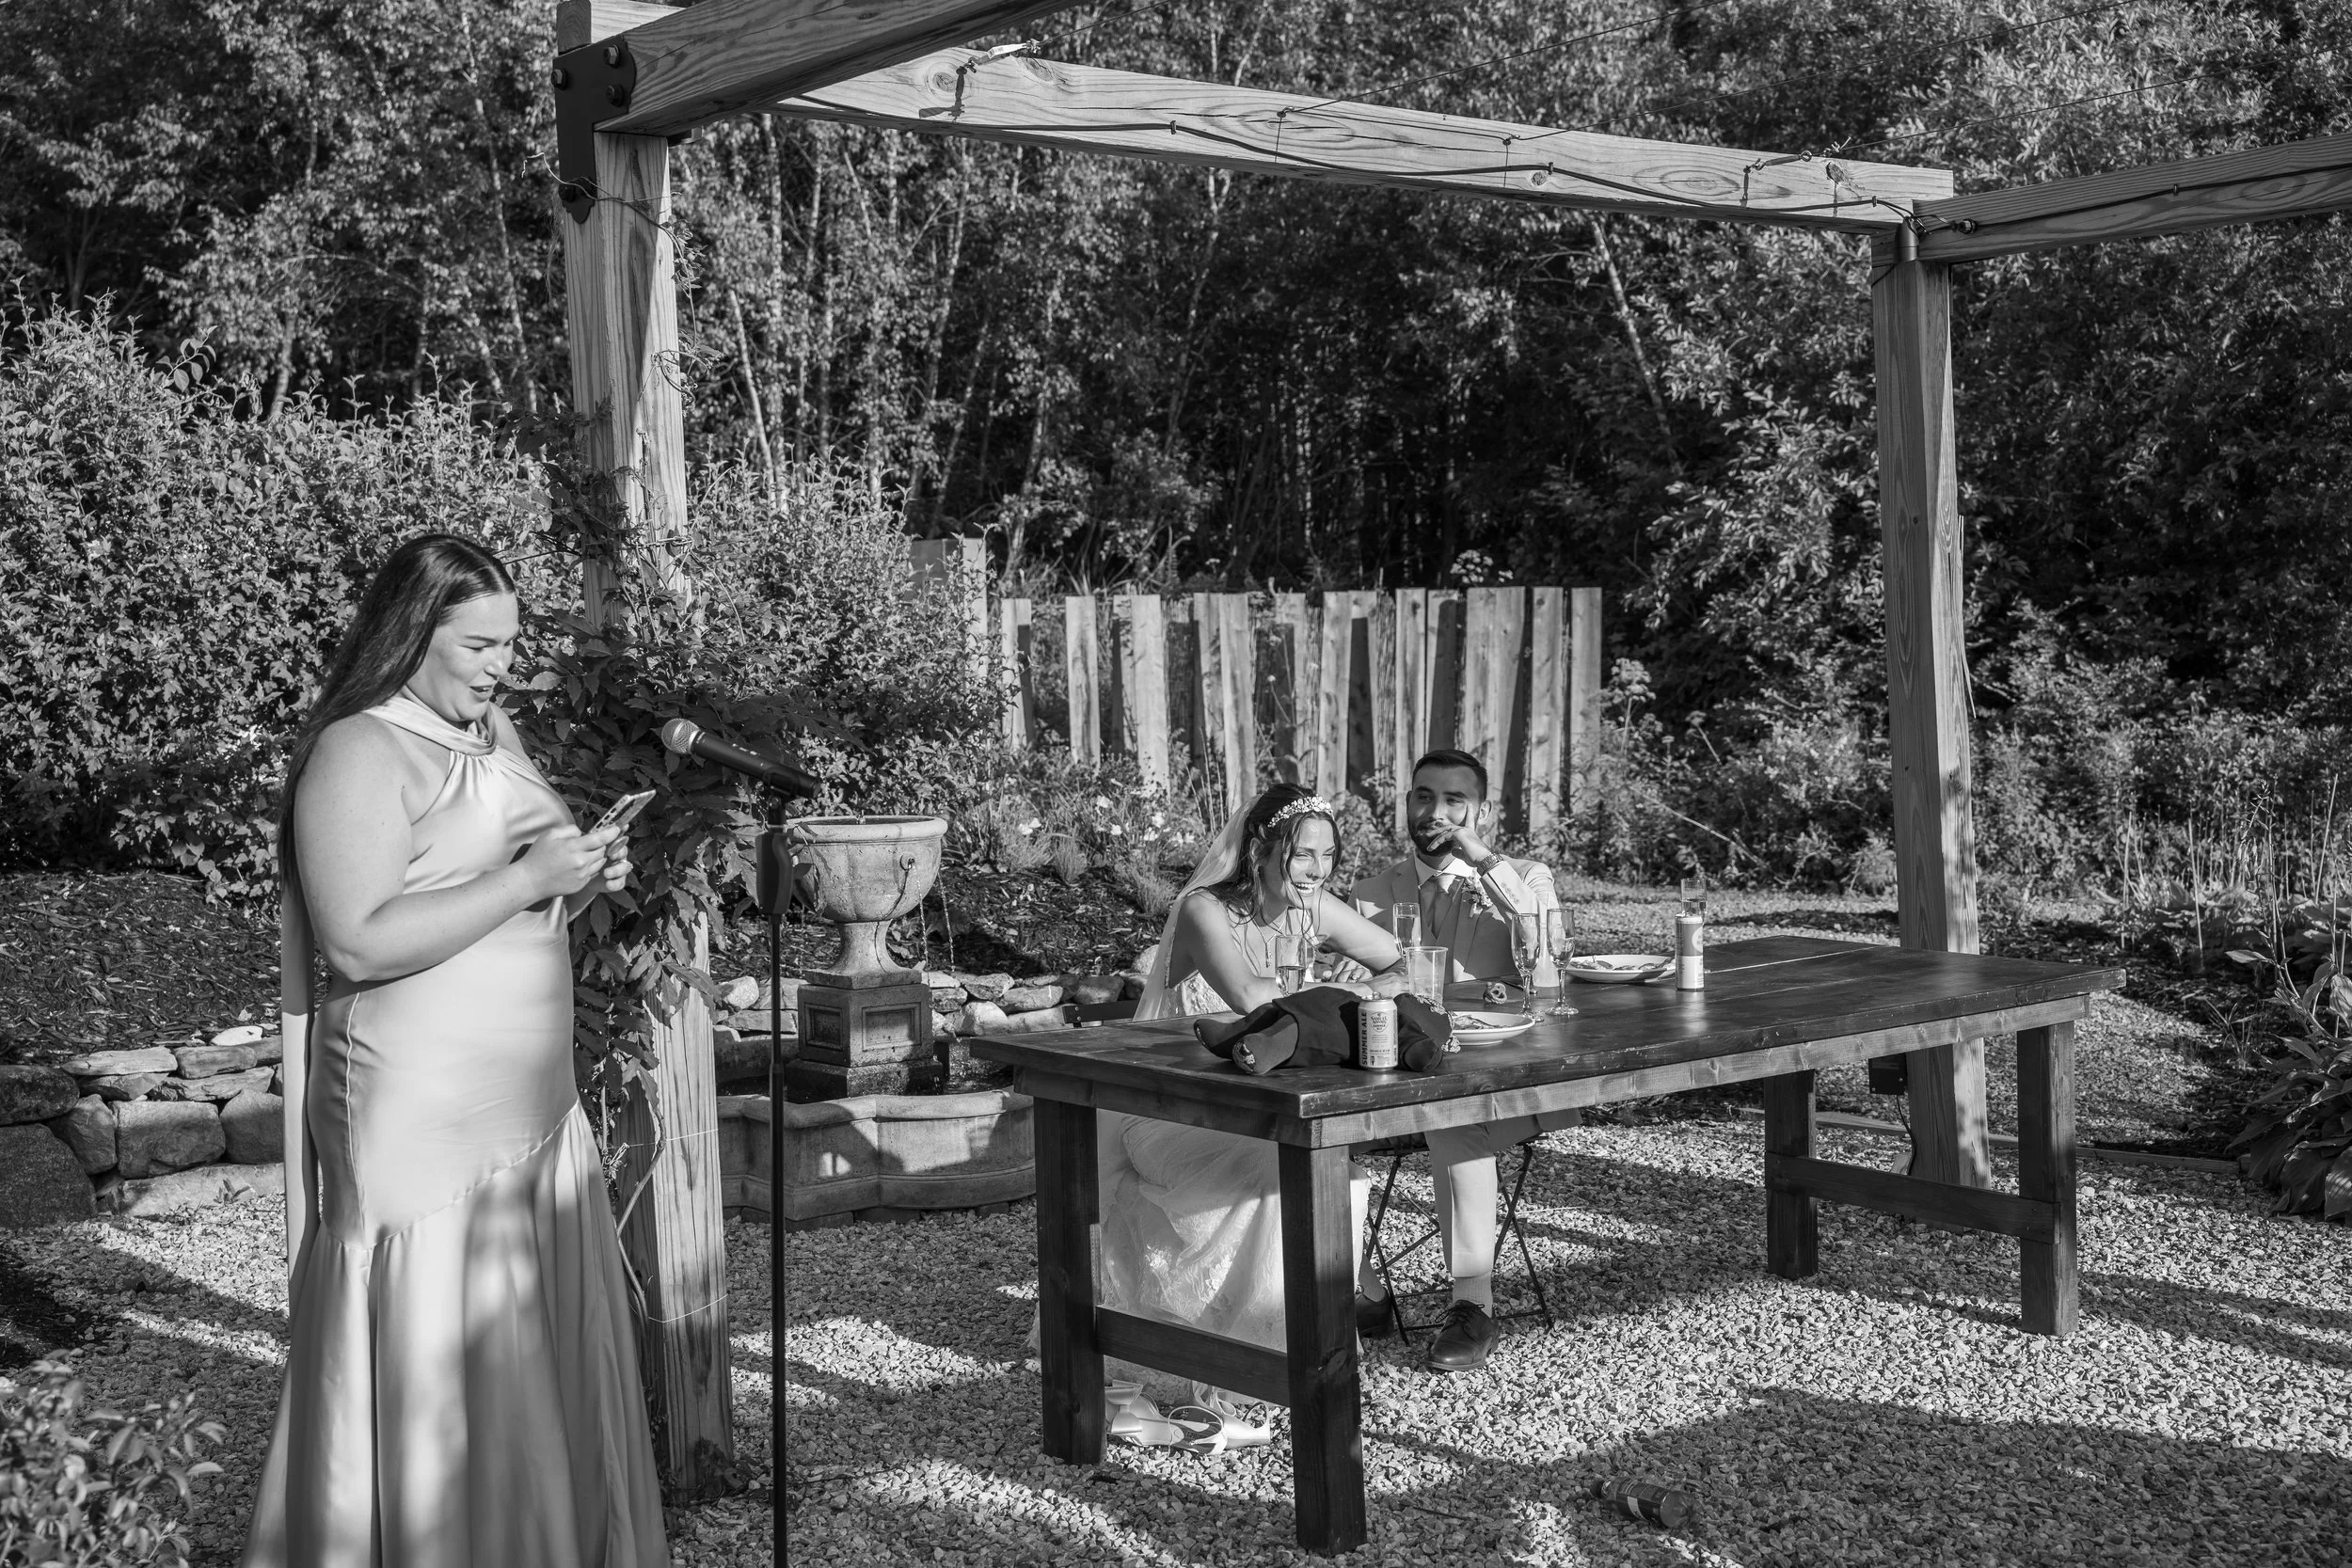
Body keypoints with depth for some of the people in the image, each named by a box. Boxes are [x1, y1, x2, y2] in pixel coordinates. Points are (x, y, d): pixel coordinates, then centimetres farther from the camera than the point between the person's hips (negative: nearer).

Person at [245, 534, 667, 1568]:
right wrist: (527, 879, -20)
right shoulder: (357, 753, -11)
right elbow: (358, 942, -22)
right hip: (423, 1124, -8)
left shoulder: (491, 730, 15)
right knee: (444, 1378, -3)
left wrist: (585, 883, 3)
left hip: (536, 1112, 8)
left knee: (557, 1368, 11)